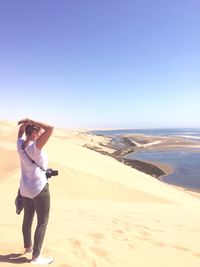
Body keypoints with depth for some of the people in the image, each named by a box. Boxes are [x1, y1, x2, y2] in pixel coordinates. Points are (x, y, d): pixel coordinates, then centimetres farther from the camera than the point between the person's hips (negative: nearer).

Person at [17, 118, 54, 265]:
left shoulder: (20, 144, -4)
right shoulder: (35, 146, -25)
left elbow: (20, 131, 18)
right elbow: (50, 128, -35)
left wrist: (25, 123, -1)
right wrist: (31, 121, -26)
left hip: (25, 188, 8)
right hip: (39, 189, -8)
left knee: (28, 218, 22)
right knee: (43, 222, 5)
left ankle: (28, 246, 42)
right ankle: (36, 257, 12)